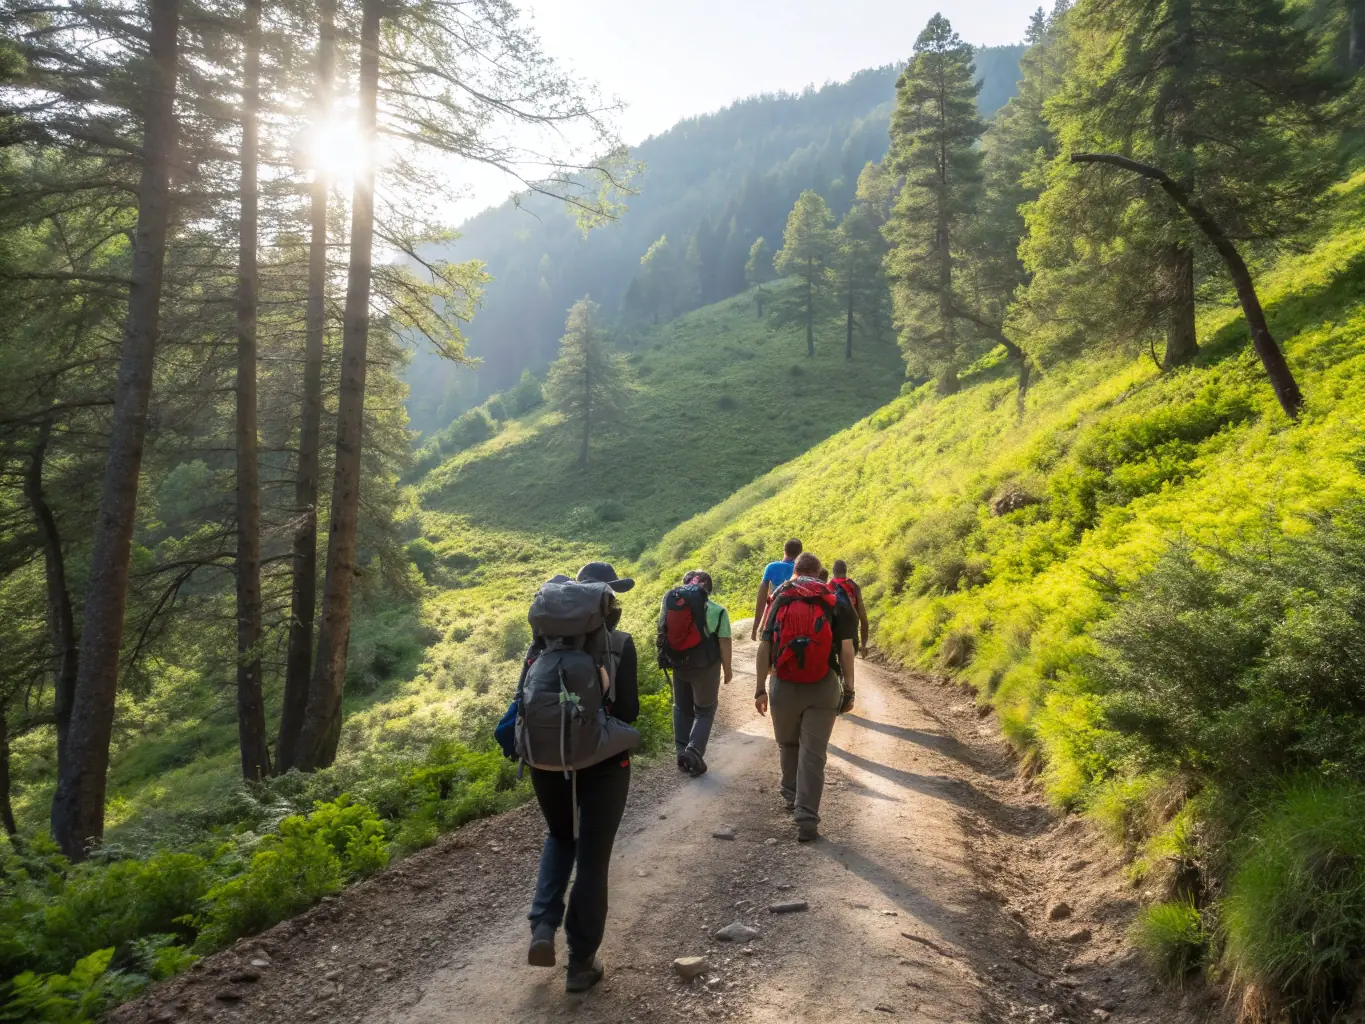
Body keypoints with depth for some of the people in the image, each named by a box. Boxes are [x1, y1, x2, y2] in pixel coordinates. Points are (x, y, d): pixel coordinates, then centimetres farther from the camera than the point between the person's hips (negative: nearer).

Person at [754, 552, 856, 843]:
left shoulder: (779, 599, 5)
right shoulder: (834, 601, 4)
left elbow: (764, 647, 0)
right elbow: (846, 648, -3)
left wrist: (760, 688, 2)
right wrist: (849, 690, 2)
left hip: (784, 686, 1)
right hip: (823, 687, -1)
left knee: (788, 745, 22)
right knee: (813, 753, 1)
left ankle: (792, 796, 38)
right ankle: (807, 819, -3)